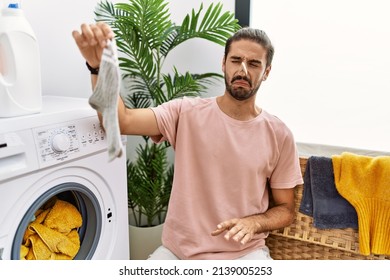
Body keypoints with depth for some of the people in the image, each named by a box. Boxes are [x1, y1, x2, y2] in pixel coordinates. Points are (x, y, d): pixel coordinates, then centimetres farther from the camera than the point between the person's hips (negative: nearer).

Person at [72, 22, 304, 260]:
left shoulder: (279, 135, -5)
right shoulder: (187, 112, -7)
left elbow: (286, 209, 3)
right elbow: (121, 120, -20)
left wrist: (253, 222, -17)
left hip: (244, 251, 1)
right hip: (179, 249, 0)